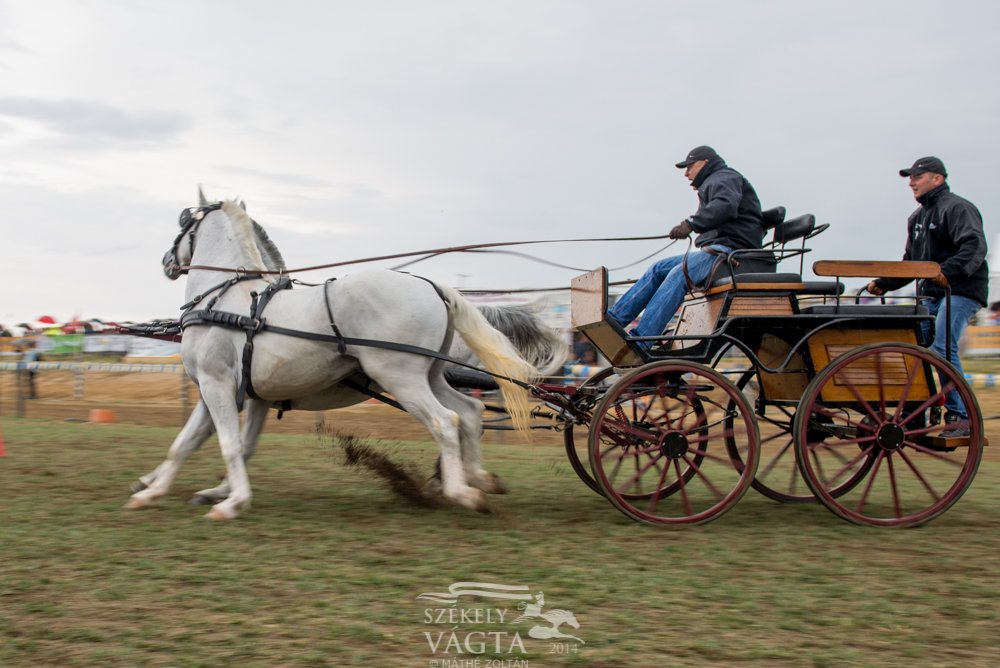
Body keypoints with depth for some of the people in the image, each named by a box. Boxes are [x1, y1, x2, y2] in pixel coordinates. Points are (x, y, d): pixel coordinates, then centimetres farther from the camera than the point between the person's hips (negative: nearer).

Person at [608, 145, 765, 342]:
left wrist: (691, 224, -35)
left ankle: (638, 342, -40)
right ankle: (613, 318, -3)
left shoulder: (725, 178, 0)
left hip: (730, 247, -10)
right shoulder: (714, 183, 32)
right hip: (715, 250, 10)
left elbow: (725, 205, -23)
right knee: (659, 269, 3)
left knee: (678, 275, -29)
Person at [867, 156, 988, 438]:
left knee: (943, 348, -20)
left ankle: (960, 416, -14)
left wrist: (949, 271, -40)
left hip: (961, 292, -8)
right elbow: (910, 263, 26)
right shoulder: (917, 217, 20)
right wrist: (883, 283, 15)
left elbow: (975, 247, -24)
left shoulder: (957, 208, -8)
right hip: (931, 294, 9)